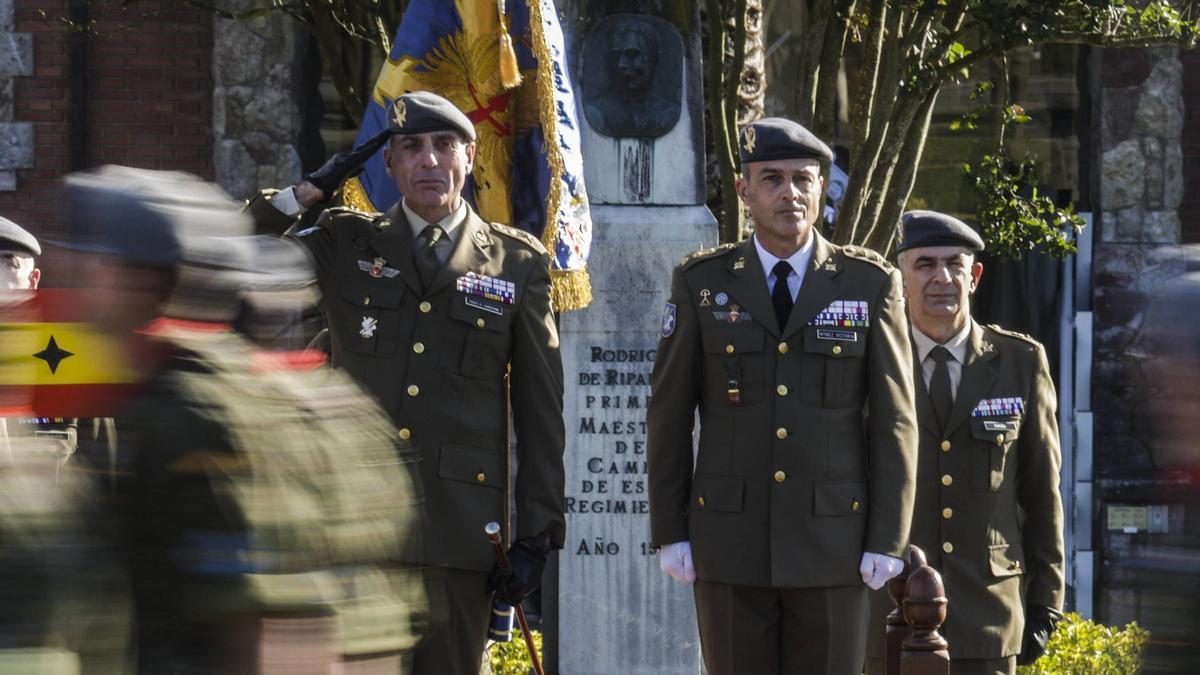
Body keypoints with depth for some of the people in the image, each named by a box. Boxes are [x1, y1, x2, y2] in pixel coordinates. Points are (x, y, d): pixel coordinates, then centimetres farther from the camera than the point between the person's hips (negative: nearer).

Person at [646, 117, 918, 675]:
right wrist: (669, 533, -2)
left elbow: (893, 420, 0)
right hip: (731, 540, 0)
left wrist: (888, 540, -6)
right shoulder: (701, 283, 1)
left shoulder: (870, 284, 0)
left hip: (833, 541, 0)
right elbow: (668, 414, 3)